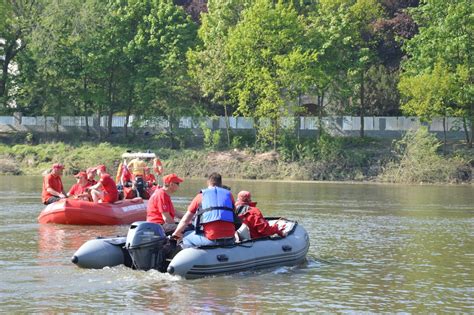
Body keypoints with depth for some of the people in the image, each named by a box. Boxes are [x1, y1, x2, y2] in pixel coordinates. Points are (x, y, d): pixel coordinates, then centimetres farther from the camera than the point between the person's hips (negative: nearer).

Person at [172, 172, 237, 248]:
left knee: (186, 238, 19)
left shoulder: (201, 196, 11)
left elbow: (185, 220, 14)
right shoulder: (228, 194, 16)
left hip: (211, 239, -3)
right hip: (229, 240, 3)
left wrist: (176, 233, 31)